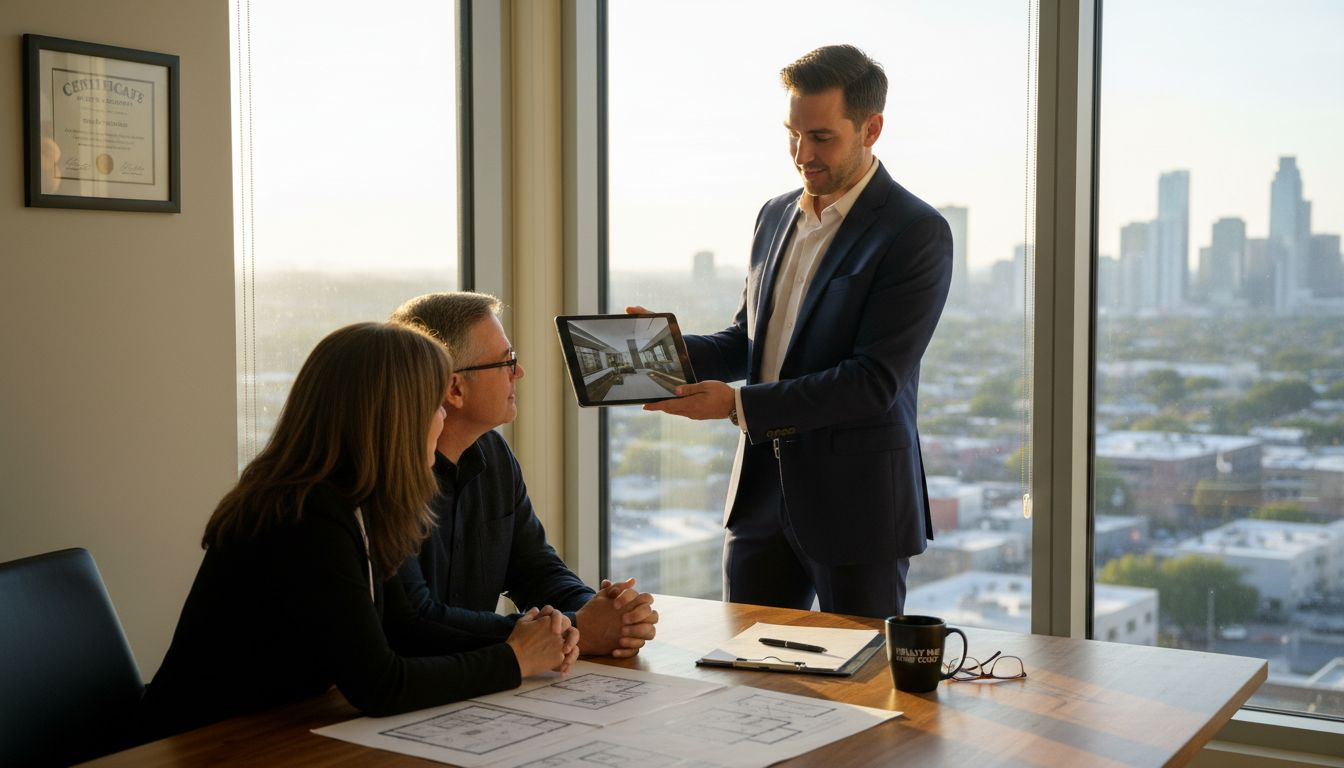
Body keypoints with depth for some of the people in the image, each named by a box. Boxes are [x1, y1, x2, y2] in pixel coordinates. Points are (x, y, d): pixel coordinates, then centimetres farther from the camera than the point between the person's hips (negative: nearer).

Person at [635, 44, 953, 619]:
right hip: (762, 487, 6)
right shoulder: (775, 216, 11)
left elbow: (875, 380, -19)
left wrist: (739, 405, -23)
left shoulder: (916, 233, -12)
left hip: (857, 498, -6)